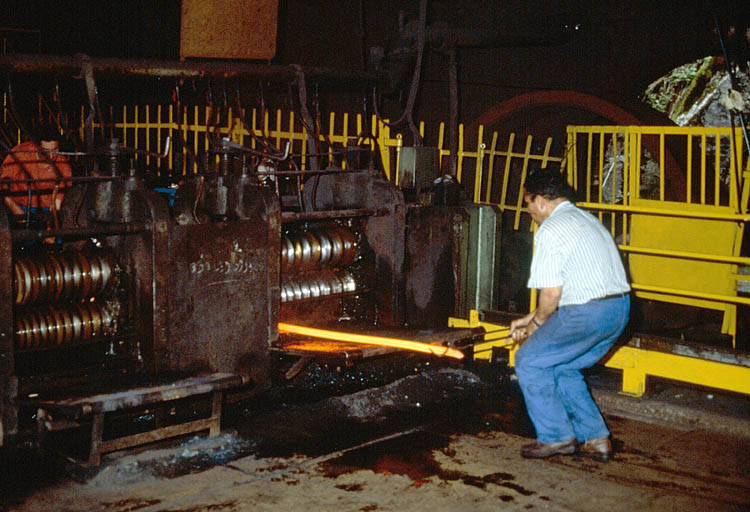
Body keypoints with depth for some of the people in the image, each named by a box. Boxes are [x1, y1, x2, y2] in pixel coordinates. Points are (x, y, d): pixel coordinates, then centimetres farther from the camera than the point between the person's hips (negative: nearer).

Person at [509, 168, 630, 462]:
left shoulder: (550, 230, -9)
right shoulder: (585, 218, 22)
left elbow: (551, 292, -14)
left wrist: (537, 323, 6)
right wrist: (530, 319, 26)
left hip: (587, 313, -9)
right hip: (619, 308, 9)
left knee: (530, 361, 5)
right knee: (562, 368, 22)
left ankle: (555, 436, 8)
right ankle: (595, 438, 21)